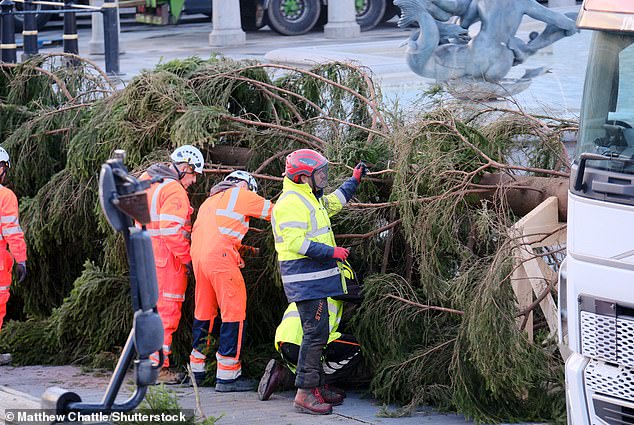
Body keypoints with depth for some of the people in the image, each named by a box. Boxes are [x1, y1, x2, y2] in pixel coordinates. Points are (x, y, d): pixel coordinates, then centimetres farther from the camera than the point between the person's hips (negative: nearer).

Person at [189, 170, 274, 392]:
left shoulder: (210, 201, 31)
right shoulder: (241, 194, 9)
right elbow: (272, 211, 11)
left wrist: (241, 248, 24)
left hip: (199, 257, 8)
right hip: (220, 258, -8)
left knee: (204, 312, 17)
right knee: (234, 313, -6)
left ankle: (197, 368, 23)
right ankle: (227, 375, -9)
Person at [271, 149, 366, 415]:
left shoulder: (311, 198, 18)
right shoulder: (291, 203, -17)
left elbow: (333, 203, 39)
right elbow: (295, 242, -24)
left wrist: (354, 180, 38)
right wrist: (332, 252, -21)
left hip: (316, 278, 11)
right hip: (305, 279, -11)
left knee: (317, 333, 14)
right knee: (315, 333, -13)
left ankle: (317, 387, 21)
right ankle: (304, 394, -13)